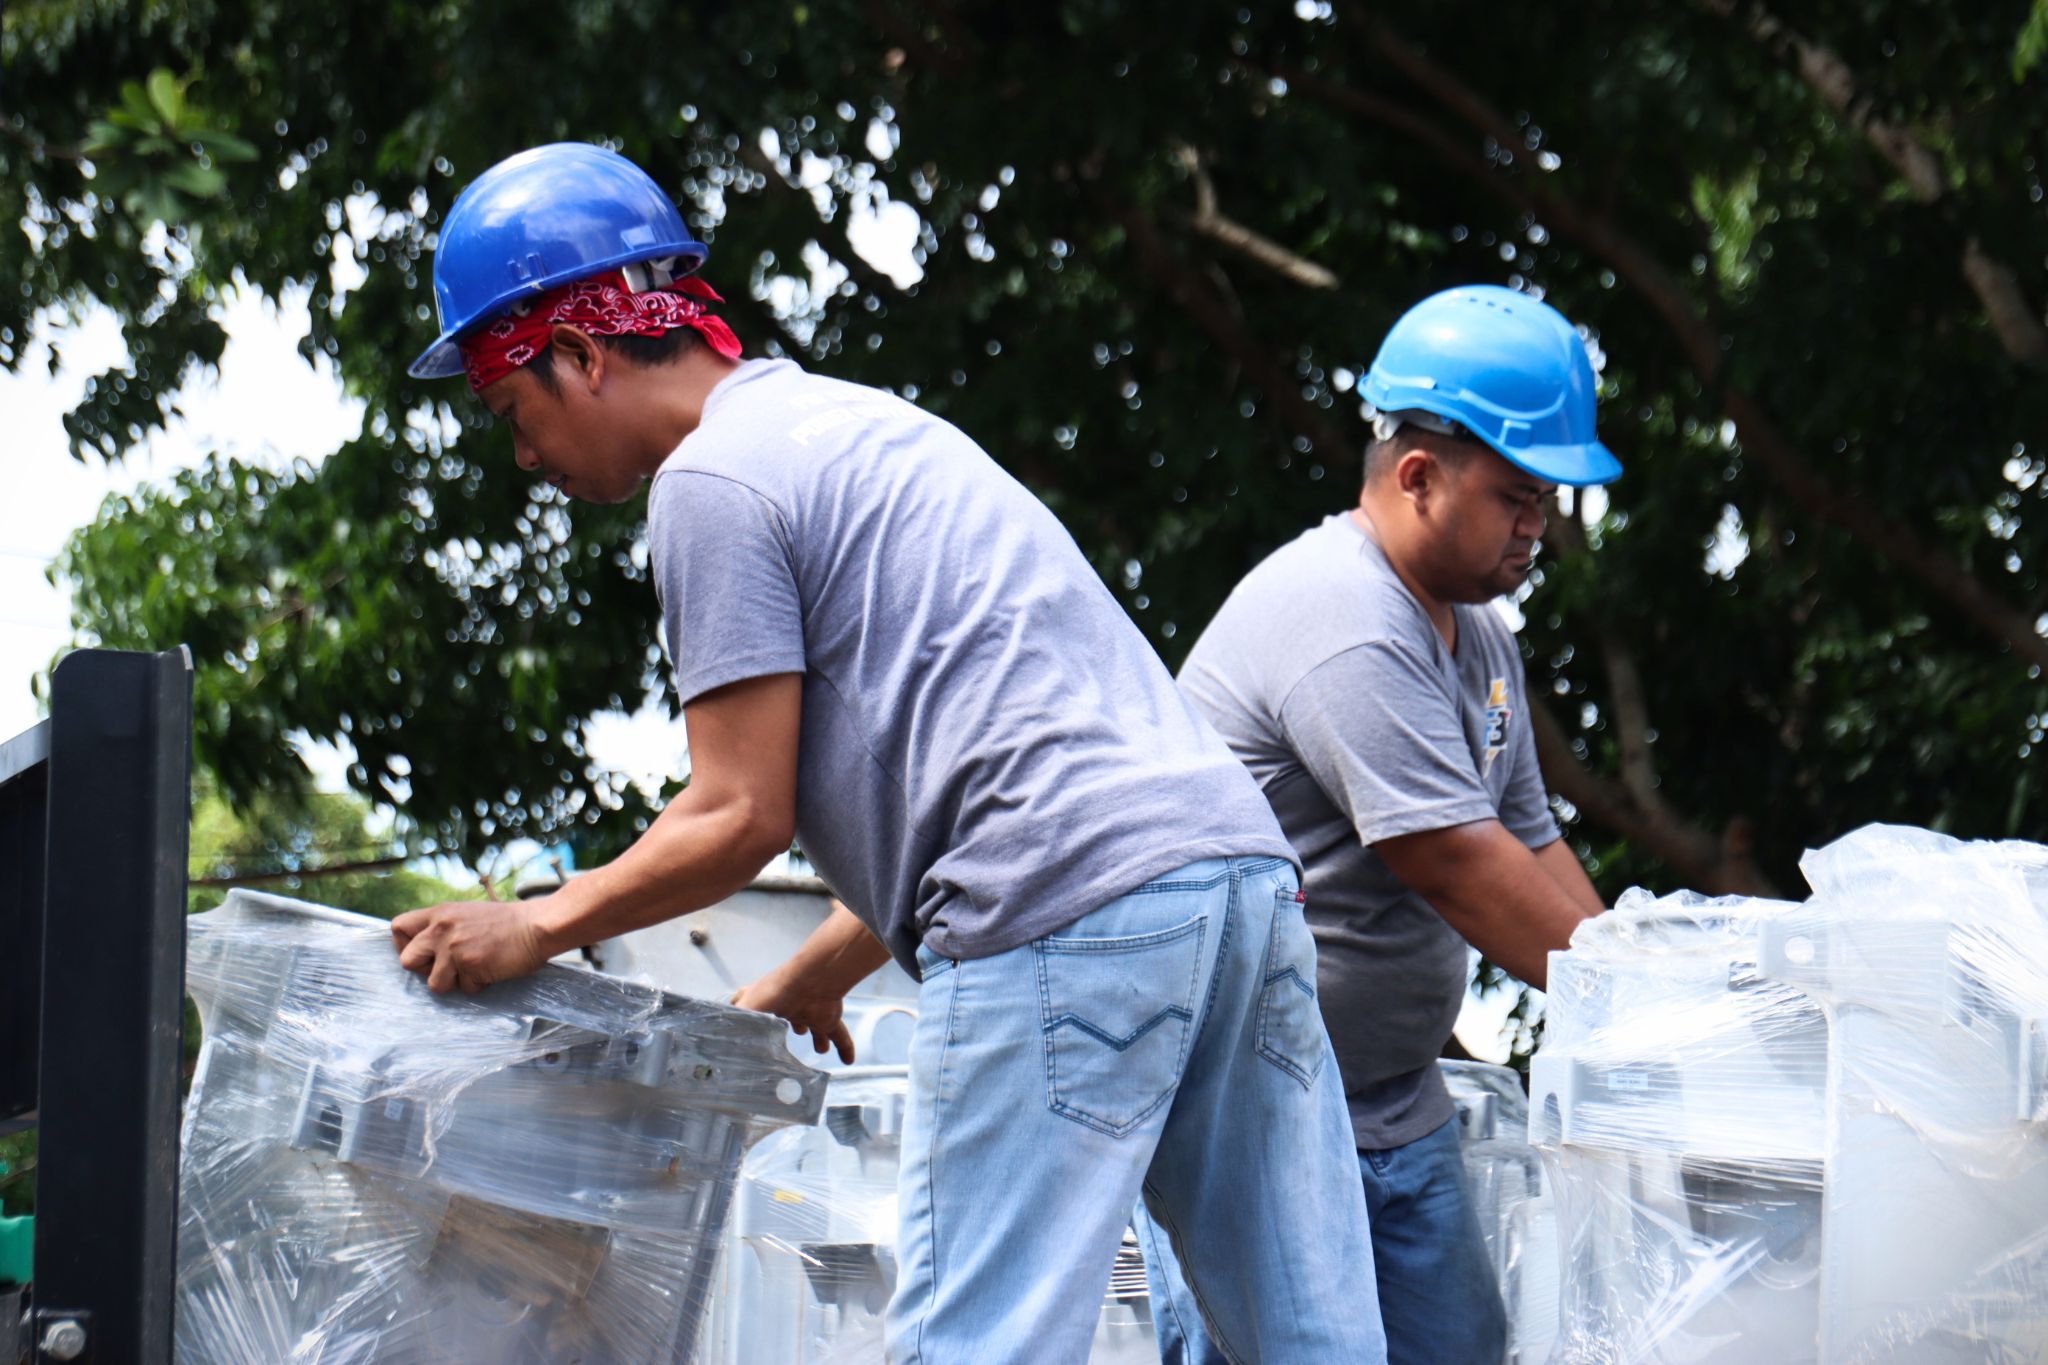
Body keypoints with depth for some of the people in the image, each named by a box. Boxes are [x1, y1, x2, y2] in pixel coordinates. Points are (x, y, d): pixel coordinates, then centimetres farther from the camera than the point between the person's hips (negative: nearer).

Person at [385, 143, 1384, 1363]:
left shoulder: (711, 481, -1)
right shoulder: (847, 420, 28)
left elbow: (742, 816, -3)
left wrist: (538, 930, 9)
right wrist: (815, 974, 37)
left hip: (1072, 902, -9)